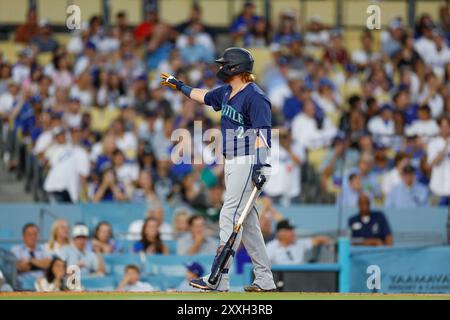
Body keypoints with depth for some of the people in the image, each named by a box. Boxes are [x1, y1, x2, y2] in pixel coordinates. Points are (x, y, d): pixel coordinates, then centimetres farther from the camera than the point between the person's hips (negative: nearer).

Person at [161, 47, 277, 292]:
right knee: (247, 222, 9)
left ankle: (219, 280, -13)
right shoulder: (226, 92, 13)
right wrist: (180, 86, 43)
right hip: (232, 162, 9)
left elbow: (262, 133, -21)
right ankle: (264, 280, 13)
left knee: (230, 217, -11)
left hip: (247, 162, -9)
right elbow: (204, 97, 34)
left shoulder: (255, 97, -14)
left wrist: (258, 165, -29)